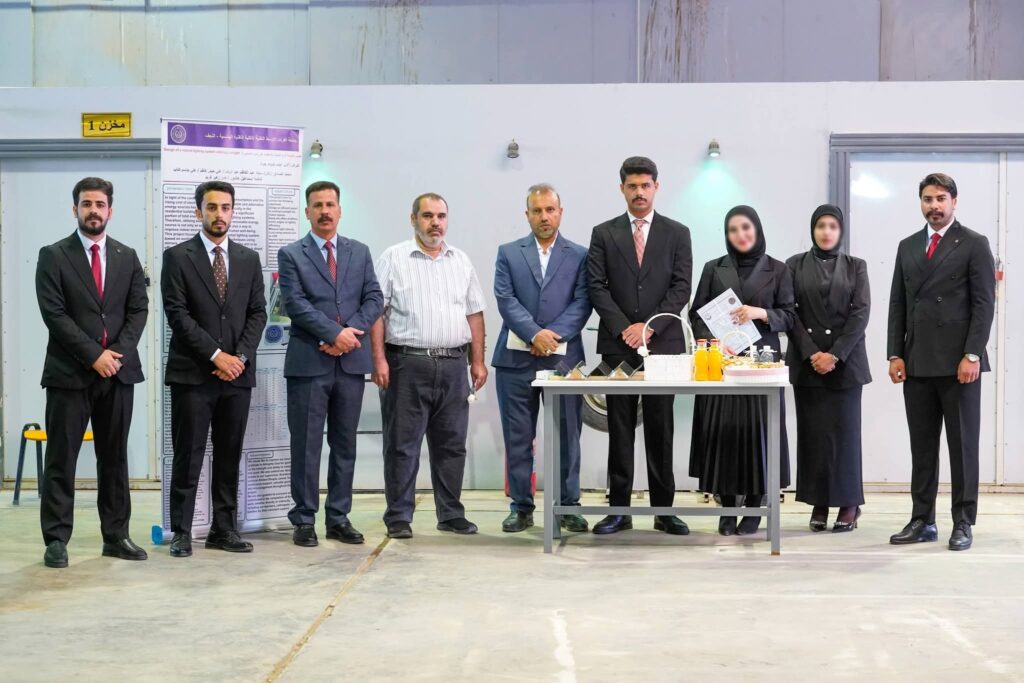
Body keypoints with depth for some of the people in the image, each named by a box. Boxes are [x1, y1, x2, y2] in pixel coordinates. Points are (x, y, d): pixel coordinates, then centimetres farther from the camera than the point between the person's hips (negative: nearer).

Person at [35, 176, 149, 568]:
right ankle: (56, 539, 4)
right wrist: (93, 355, -14)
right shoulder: (53, 256, 0)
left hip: (119, 372, 4)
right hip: (69, 373, -3)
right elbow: (54, 313, -8)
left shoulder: (127, 257, 11)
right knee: (61, 460, 0)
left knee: (115, 458, 8)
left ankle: (116, 536, 15)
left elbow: (138, 309, 7)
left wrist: (119, 352, -8)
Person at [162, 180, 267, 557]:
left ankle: (224, 529, 14)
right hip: (192, 373, -4)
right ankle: (181, 532, 5)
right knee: (188, 457, -1)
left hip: (237, 373, 4)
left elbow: (257, 313, 8)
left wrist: (240, 356, -7)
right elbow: (177, 313, -7)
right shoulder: (178, 257, -1)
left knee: (230, 456, 7)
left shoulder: (249, 259, 12)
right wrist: (215, 354, -13)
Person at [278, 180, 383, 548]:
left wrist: (352, 332, -11)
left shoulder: (359, 252, 13)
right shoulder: (291, 255, 2)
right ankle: (304, 520, 8)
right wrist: (335, 333, -17)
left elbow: (374, 298, 5)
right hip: (308, 362, -3)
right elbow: (295, 303, -9)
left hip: (351, 360, 4)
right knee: (306, 446, 1)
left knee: (345, 444, 8)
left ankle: (339, 518, 15)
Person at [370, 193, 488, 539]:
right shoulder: (394, 258, 0)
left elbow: (474, 314, 14)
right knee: (402, 445, 1)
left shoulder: (461, 262, 14)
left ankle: (451, 514, 18)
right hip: (407, 364, -4)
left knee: (451, 444, 9)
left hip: (453, 365, 4)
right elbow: (377, 312, -4)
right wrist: (379, 359, -12)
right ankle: (399, 517, 8)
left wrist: (478, 361, 8)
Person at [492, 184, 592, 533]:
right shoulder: (508, 253, 9)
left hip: (563, 356, 0)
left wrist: (554, 334, -15)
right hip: (516, 359, 1)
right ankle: (521, 507, 13)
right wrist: (535, 334, -16)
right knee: (518, 436, 4)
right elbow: (505, 299, -2)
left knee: (567, 435, 4)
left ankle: (568, 505, 13)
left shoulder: (579, 255, 8)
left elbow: (582, 303, -1)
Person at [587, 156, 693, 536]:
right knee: (620, 429, 4)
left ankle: (664, 510, 9)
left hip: (663, 343, 0)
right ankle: (619, 509, 8)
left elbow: (681, 288, 0)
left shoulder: (677, 234, 7)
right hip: (617, 344, 0)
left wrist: (650, 327, -11)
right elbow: (597, 287, 1)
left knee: (660, 429, 3)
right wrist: (624, 327, -11)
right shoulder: (604, 234, 7)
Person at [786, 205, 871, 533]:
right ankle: (818, 503, 7)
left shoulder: (855, 266, 7)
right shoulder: (795, 265, 7)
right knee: (812, 432, 1)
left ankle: (848, 503, 6)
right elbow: (790, 313, 1)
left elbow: (861, 313, -1)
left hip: (845, 361, -1)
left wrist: (835, 354, -11)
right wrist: (811, 353, -9)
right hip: (806, 361, 1)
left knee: (844, 430, -2)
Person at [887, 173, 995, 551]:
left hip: (958, 362, -4)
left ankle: (963, 522, 6)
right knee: (922, 445, 7)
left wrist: (972, 355, -14)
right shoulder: (908, 247, 15)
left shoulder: (974, 244, 0)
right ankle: (922, 520, 12)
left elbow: (984, 304, -6)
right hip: (917, 363, 5)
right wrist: (895, 355, 5)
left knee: (962, 443, 1)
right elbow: (897, 304, 14)